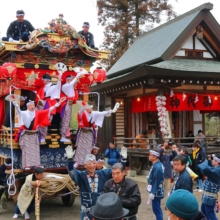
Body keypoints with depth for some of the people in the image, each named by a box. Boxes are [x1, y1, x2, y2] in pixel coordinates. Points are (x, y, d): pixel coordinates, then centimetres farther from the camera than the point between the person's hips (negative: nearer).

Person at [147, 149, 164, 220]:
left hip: (156, 192, -10)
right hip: (157, 192, 10)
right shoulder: (158, 165, 8)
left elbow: (156, 181, -24)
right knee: (157, 209, 18)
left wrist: (152, 193, -21)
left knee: (156, 210, -2)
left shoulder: (157, 167, -23)